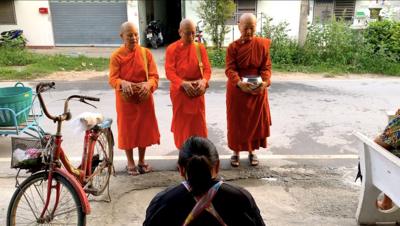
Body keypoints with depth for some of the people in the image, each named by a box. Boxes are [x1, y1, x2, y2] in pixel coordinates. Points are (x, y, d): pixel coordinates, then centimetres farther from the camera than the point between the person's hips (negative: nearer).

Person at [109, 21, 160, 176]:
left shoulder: (146, 53, -2)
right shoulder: (116, 56, -7)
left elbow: (154, 75, -6)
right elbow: (112, 79, -13)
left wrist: (148, 84, -27)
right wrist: (123, 83, -34)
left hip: (144, 97, 2)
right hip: (126, 98, -2)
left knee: (144, 128, 11)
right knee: (128, 130, 8)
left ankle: (142, 160, 29)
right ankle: (130, 162, 26)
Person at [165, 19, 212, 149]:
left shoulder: (200, 48, 1)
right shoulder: (172, 49, -5)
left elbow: (207, 68, -1)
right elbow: (169, 71, -11)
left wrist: (203, 81, -22)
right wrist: (183, 83, -25)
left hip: (197, 90, 2)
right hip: (179, 91, -1)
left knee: (198, 122, 8)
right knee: (181, 122, 10)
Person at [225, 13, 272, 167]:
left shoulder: (262, 45, -3)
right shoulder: (233, 47, -7)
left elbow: (266, 67, -4)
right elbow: (230, 69, -14)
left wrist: (265, 82, -25)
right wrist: (239, 83, -33)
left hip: (258, 90, 1)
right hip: (237, 90, -1)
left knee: (255, 121, 9)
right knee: (237, 122, 6)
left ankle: (252, 151, 27)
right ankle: (236, 151, 23)